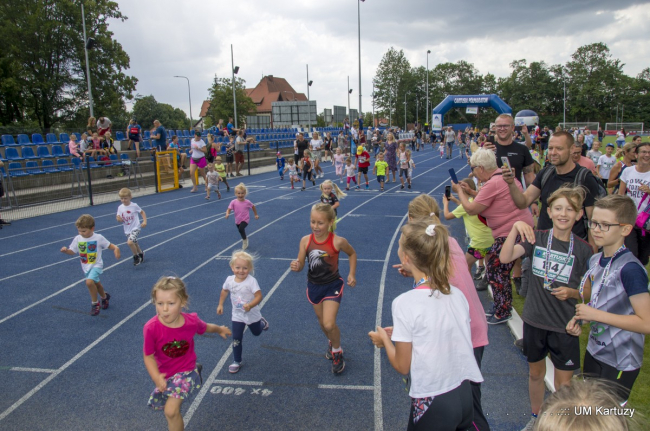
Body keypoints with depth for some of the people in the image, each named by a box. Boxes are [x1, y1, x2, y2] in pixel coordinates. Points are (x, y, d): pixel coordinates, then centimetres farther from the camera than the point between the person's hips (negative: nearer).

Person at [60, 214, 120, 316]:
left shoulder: (98, 238, -15)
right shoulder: (77, 239, -4)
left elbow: (109, 246, -7)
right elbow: (72, 252, 0)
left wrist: (115, 248, -28)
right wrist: (66, 250, -22)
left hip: (96, 265, -5)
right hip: (86, 266, 5)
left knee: (89, 282, -27)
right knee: (96, 283, 21)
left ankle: (95, 303, -6)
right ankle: (104, 297, 51)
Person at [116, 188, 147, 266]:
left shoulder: (134, 206, -11)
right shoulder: (120, 208, -1)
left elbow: (142, 212, 3)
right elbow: (119, 219, 7)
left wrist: (145, 221, -9)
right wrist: (118, 219, -17)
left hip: (135, 228, -5)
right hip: (127, 230, 5)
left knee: (130, 242, -25)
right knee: (134, 244, 18)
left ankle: (136, 257, -3)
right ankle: (141, 253, 48)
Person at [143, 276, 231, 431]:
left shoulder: (192, 321, -23)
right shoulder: (151, 328, -29)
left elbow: (206, 327, 3)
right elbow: (148, 356, -16)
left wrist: (220, 329, 24)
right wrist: (156, 377, -33)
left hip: (186, 370, -2)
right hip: (164, 373, 2)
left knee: (171, 411, -16)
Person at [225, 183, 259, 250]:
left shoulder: (247, 202, -13)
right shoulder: (233, 202, -13)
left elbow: (253, 207, 5)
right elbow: (229, 209, -14)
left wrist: (256, 215, 13)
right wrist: (227, 214, -36)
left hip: (245, 220, -4)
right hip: (237, 220, 4)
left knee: (241, 229, -29)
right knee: (241, 232, 20)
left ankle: (245, 240, -4)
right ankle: (245, 240, 49)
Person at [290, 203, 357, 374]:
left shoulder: (338, 241, -22)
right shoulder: (305, 241, -15)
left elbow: (352, 253, -1)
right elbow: (300, 265, -8)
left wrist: (352, 274, -7)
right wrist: (296, 266, -30)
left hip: (333, 286, -4)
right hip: (314, 286, 4)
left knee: (329, 324, -14)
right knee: (322, 323, 20)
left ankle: (337, 353, 17)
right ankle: (331, 342, 52)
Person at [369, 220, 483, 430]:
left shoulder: (405, 303, -20)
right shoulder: (457, 294, -4)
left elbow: (402, 367, -12)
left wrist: (385, 338, 5)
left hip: (432, 404, -5)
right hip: (464, 396, 5)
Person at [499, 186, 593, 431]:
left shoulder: (583, 250, -6)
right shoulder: (537, 238, -6)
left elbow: (589, 291, 3)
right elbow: (505, 257, -21)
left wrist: (572, 293, -17)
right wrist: (515, 228, -33)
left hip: (565, 326, -1)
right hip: (534, 320, 1)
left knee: (564, 382, 7)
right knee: (535, 373, 19)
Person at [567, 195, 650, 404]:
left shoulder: (630, 269, -24)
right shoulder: (595, 260, 1)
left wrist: (595, 314, -24)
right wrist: (579, 319, -4)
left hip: (621, 363, -7)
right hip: (594, 352, 8)